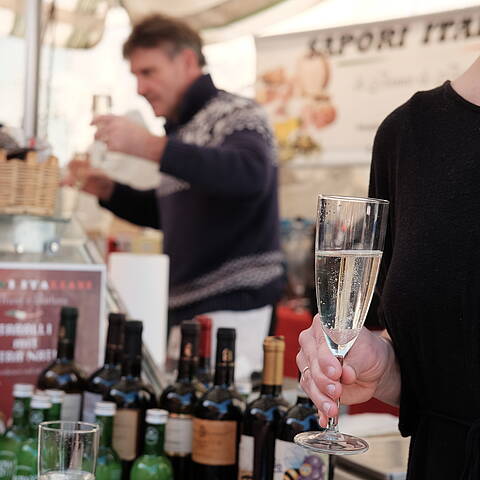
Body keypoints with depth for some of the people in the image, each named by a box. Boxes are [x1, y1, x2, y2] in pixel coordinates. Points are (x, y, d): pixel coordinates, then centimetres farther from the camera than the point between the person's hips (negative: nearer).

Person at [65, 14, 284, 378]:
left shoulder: (235, 113, -7)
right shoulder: (181, 129, 18)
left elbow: (251, 175, -30)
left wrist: (148, 145, -33)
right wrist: (106, 190, 12)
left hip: (231, 305, -8)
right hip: (186, 307, 8)